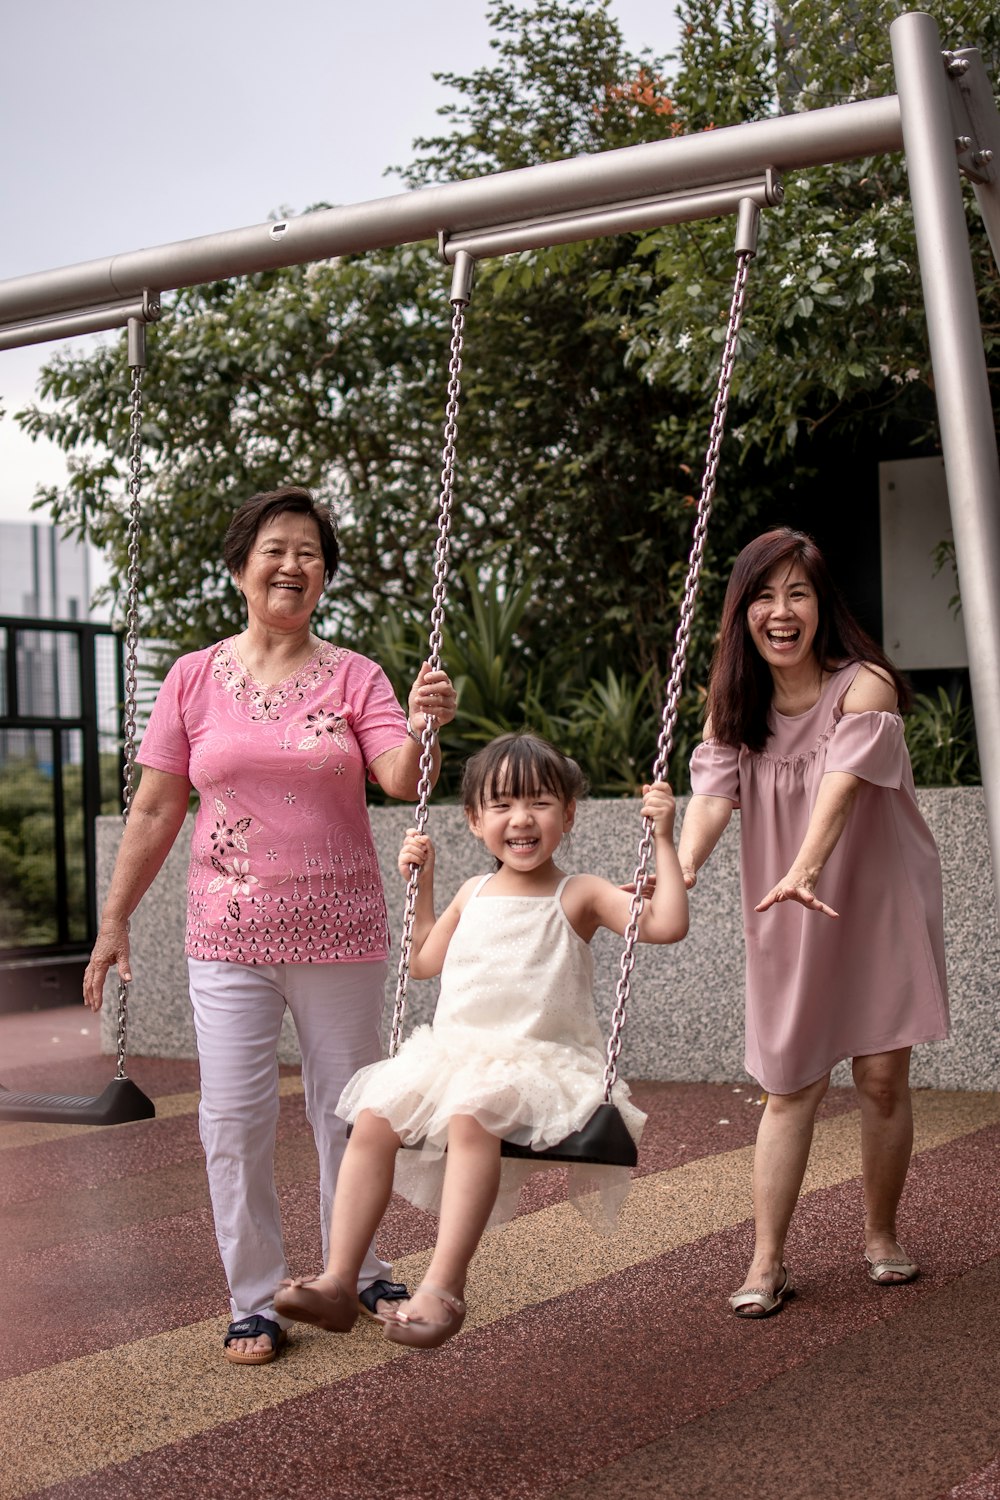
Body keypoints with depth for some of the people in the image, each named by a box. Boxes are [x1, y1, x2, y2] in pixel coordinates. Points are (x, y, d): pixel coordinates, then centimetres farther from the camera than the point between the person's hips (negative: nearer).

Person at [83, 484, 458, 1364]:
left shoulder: (353, 676, 1)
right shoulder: (194, 679, 2)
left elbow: (402, 781, -11)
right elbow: (154, 811, 5)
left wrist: (423, 728, -32)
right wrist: (115, 920, 4)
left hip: (340, 935, 0)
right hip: (228, 940, 0)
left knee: (348, 1110, 11)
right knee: (234, 1119, 0)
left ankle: (358, 1273, 30)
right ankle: (255, 1300, 14)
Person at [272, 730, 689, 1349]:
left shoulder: (579, 896, 0)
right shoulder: (474, 894, 17)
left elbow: (667, 924, -14)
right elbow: (425, 960, 31)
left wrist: (664, 839, -15)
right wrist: (421, 880, 25)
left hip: (542, 1063, -6)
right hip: (455, 1054, 6)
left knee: (472, 1117, -36)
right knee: (373, 1119, -17)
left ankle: (443, 1288, -36)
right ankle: (339, 1281, -15)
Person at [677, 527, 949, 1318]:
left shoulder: (865, 687, -15)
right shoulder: (734, 703, -1)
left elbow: (841, 783, -31)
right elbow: (713, 788, -16)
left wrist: (804, 872, -48)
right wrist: (682, 868, -36)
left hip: (879, 904, -2)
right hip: (786, 920, 3)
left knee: (883, 1077, 2)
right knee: (792, 1085, 1)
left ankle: (881, 1236, 21)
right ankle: (768, 1262, 2)